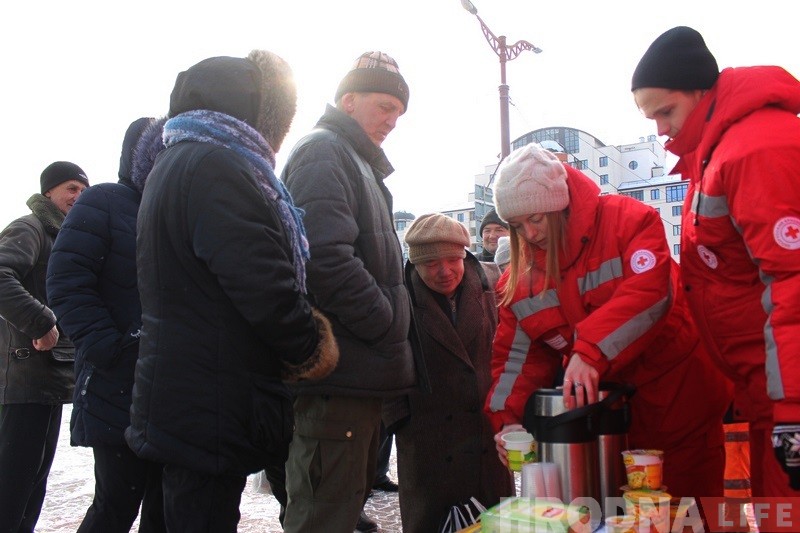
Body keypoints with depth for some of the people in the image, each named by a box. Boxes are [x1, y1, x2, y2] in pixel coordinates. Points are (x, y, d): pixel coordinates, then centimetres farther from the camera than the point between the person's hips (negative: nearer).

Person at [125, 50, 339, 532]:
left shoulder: (176, 162, 17)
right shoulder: (217, 168, -17)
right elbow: (265, 289, -25)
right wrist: (314, 348, -6)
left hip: (177, 398, 10)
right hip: (212, 411, -10)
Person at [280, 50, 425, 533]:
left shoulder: (362, 165, 25)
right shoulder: (324, 152, -7)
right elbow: (328, 259, -22)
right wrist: (392, 330, -14)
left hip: (360, 379, 10)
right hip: (339, 380, -10)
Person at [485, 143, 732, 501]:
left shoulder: (626, 220, -13)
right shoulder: (519, 276, 2)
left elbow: (649, 291, -28)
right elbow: (518, 352, 2)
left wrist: (590, 351, -37)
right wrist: (509, 416, -12)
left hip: (677, 403, -4)